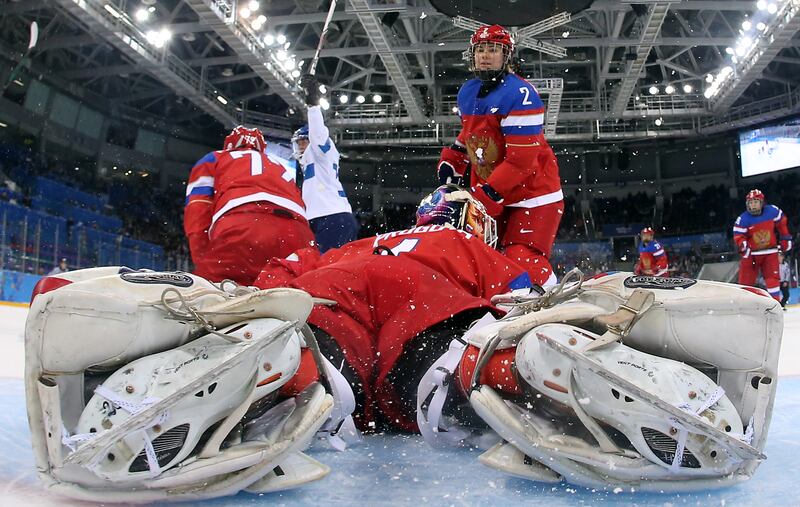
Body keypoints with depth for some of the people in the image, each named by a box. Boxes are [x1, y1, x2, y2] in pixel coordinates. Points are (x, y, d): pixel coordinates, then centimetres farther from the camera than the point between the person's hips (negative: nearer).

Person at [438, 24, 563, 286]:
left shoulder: (520, 94, -20)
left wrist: (488, 193, -24)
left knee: (524, 265, -17)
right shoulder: (467, 92, 8)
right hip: (487, 190, 8)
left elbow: (521, 159, -24)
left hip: (531, 191, -8)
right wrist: (450, 164, 18)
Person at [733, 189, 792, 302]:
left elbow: (782, 223, 8)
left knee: (773, 277, -6)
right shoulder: (743, 219, -16)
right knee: (746, 279, -1)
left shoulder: (773, 211, -9)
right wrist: (744, 247, -33)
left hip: (770, 252, 1)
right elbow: (738, 236, -14)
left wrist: (785, 239, 13)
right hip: (751, 253, -1)